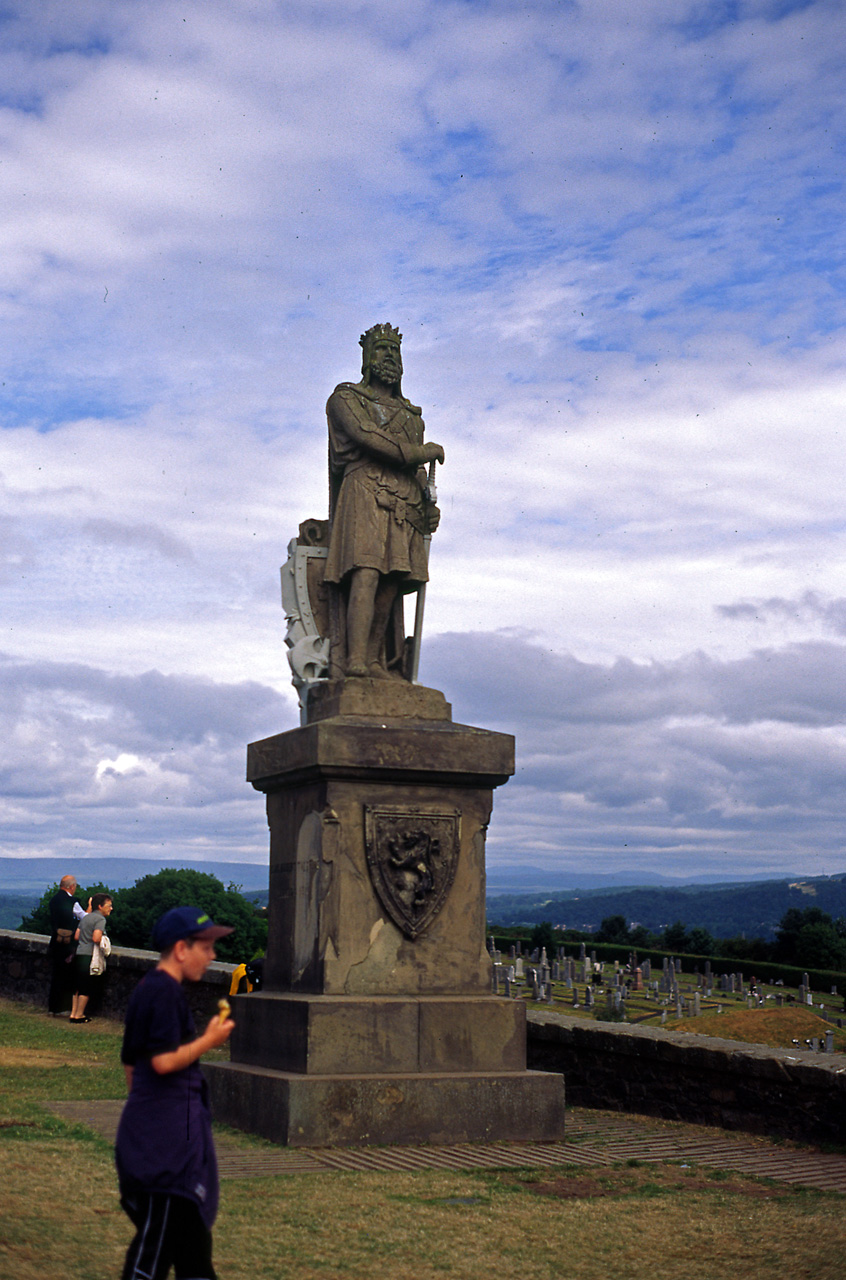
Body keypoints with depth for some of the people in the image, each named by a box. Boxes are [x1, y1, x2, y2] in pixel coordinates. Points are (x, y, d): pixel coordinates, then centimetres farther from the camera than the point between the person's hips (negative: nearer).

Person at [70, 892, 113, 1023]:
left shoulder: (85, 918, 17)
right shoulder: (100, 919, -9)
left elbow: (76, 936, 15)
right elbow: (96, 938, -21)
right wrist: (104, 941, -2)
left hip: (79, 954, 8)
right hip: (89, 956, -8)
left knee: (78, 987, 14)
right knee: (87, 988, 0)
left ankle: (73, 1013, 16)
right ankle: (79, 1015, 3)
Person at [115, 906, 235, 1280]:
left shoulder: (145, 990, 15)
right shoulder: (166, 992, -16)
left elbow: (130, 1063, 19)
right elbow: (164, 1060, -23)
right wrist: (208, 1040, -11)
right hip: (169, 1132, -10)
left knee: (191, 1223, 17)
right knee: (159, 1234, -5)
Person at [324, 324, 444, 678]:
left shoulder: (411, 414, 29)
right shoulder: (346, 398, 12)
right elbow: (367, 437, -7)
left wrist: (429, 505, 7)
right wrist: (424, 452, -5)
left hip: (406, 506, 6)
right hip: (366, 492, -6)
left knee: (390, 585, -3)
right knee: (366, 575, -21)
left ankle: (374, 661, 0)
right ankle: (356, 660, -28)